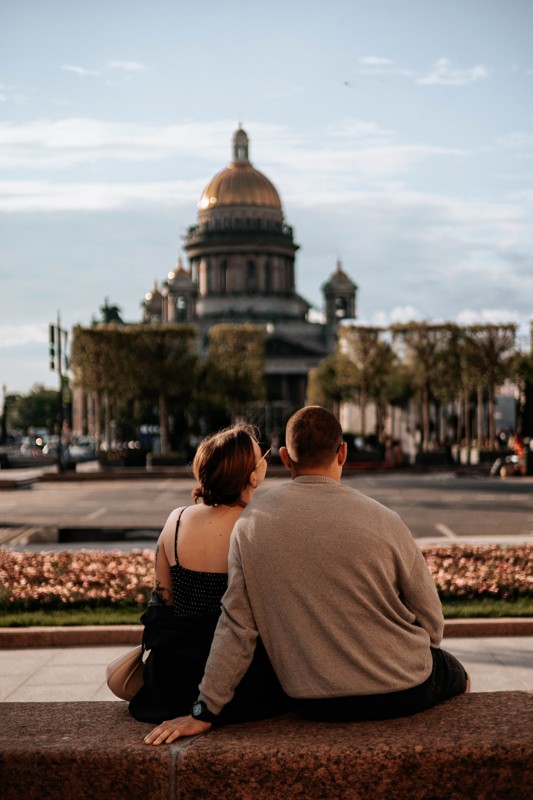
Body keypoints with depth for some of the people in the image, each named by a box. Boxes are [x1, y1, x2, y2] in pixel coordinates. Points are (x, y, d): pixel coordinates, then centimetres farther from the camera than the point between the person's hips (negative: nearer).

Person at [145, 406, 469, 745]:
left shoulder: (251, 524, -10)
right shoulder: (382, 520, -16)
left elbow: (236, 625, -8)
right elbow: (431, 621, -6)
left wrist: (204, 711, 0)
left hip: (313, 704, 3)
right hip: (400, 693, -3)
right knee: (456, 674, 31)